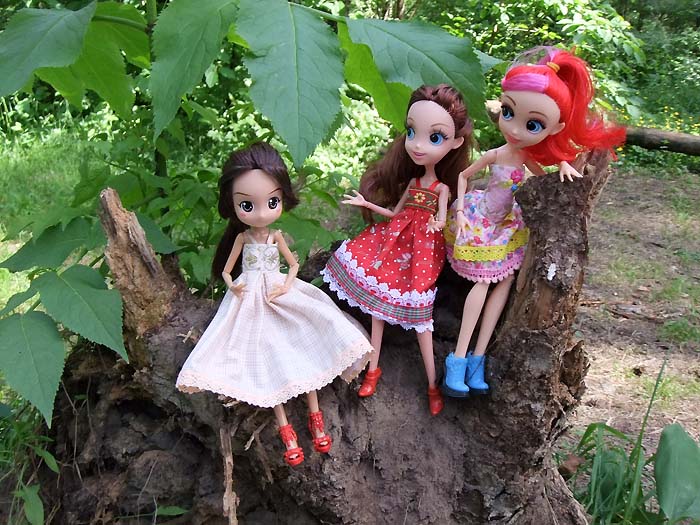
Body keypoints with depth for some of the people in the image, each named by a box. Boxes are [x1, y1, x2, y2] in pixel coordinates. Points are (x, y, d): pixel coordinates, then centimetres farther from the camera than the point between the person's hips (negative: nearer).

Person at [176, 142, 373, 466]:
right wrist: (232, 285, -17)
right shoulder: (242, 237, -6)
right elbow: (225, 269, 5)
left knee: (302, 355, -4)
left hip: (279, 293, 1)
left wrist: (286, 286, -11)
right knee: (267, 363, -4)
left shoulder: (276, 236, -4)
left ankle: (315, 417, 9)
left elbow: (293, 264, 8)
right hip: (251, 301, -1)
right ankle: (285, 429, 1)